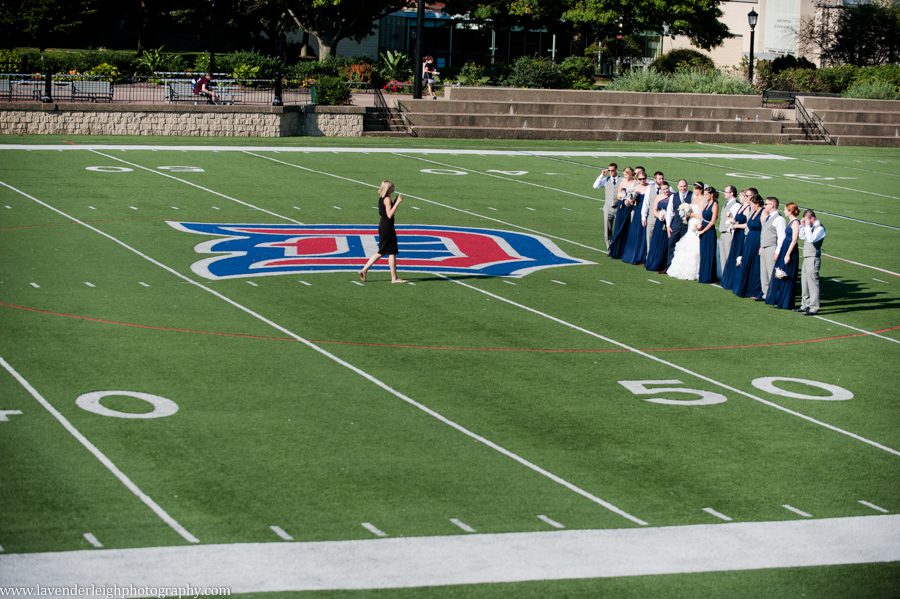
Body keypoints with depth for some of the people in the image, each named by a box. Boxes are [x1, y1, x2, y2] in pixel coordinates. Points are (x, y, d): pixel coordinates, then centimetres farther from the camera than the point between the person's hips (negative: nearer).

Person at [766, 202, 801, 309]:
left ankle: (786, 303, 3)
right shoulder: (790, 221, 14)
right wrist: (779, 252, 19)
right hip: (785, 249, 10)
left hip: (790, 251, -10)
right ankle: (779, 300, 19)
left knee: (787, 277, -4)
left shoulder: (795, 222, -14)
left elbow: (794, 240, -19)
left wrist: (788, 254, -21)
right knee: (779, 275, 12)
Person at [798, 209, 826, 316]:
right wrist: (802, 226, 10)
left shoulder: (819, 228, -14)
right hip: (807, 258, 10)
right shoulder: (811, 227, 12)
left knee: (812, 282, -9)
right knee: (804, 282, 17)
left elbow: (811, 239, -26)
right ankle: (805, 305, 28)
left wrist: (807, 226, -20)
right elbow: (802, 237, 21)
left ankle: (814, 308, -7)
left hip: (813, 259, -10)